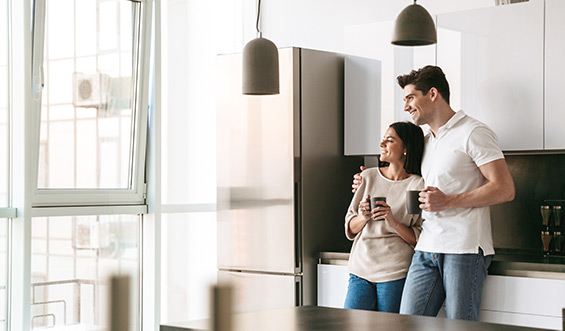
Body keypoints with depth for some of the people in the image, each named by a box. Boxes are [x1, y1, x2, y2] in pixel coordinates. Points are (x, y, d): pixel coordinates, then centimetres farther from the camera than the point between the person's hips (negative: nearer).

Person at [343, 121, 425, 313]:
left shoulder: (419, 186, -4)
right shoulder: (369, 177, 9)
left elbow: (421, 239, -4)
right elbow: (350, 229, 13)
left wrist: (393, 223, -18)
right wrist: (363, 218, -8)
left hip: (396, 274, -4)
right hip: (361, 268, 4)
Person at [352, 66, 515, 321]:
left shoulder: (473, 133, -3)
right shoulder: (425, 141, 21)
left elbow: (504, 189, -11)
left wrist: (448, 202, -16)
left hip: (464, 249, -7)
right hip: (427, 248, 7)